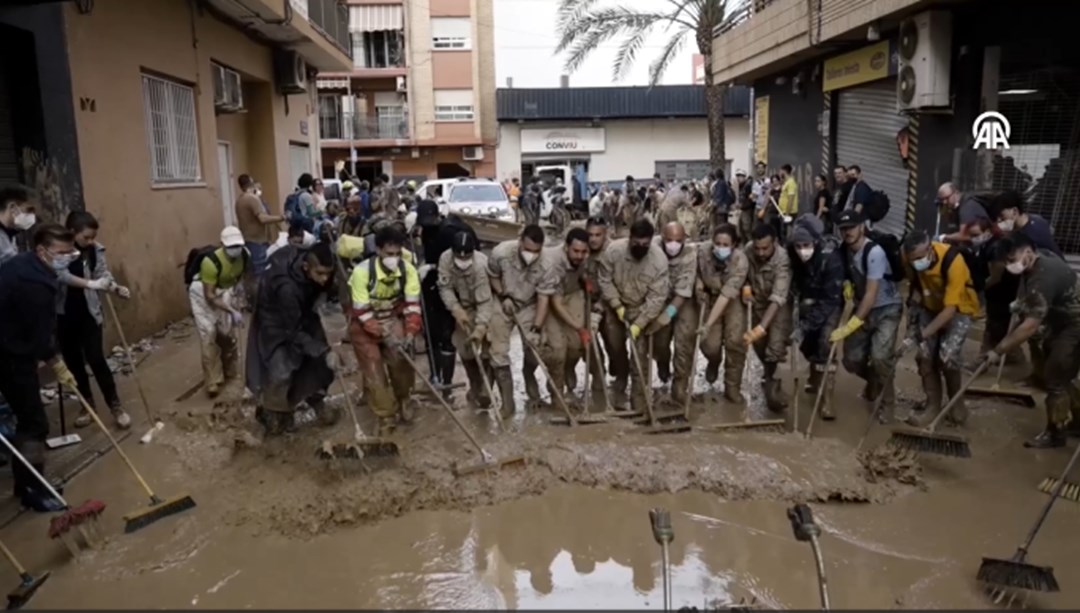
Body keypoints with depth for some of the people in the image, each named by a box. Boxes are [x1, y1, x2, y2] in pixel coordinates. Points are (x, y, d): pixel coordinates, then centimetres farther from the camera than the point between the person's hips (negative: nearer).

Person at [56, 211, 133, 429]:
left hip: (89, 313, 0)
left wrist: (117, 288, -23)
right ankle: (87, 404, 26)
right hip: (63, 314, 0)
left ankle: (115, 406, 5)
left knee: (96, 359, -5)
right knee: (73, 361, 10)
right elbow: (61, 275, -26)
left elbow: (103, 275, -4)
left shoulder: (96, 250, -4)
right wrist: (90, 284, -35)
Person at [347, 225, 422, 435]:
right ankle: (386, 416, 4)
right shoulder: (362, 271, -27)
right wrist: (385, 335, -31)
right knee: (374, 367, -10)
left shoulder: (408, 269, -18)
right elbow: (363, 313, -24)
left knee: (402, 358, -11)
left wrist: (410, 333, -29)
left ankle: (401, 403, 15)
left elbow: (413, 305, -15)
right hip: (364, 324, -2)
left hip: (393, 319, 3)